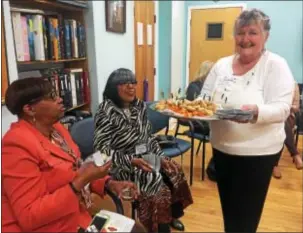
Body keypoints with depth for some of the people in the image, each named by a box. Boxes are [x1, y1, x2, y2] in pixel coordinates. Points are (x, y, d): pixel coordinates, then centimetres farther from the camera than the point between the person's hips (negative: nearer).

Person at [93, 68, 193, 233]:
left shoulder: (140, 106, 4)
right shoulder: (106, 111, -17)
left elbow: (149, 137, 11)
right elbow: (101, 149, -20)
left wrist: (161, 157, -2)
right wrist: (131, 161, -28)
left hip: (145, 159, 7)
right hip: (122, 166, -7)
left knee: (175, 172, -3)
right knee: (159, 187, -21)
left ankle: (172, 216, 23)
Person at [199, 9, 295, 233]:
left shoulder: (276, 65, -9)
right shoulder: (222, 64, 5)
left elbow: (281, 109, -17)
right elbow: (205, 97, 8)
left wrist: (256, 111, -38)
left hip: (258, 153, -4)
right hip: (222, 148, 5)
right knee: (228, 208, 21)